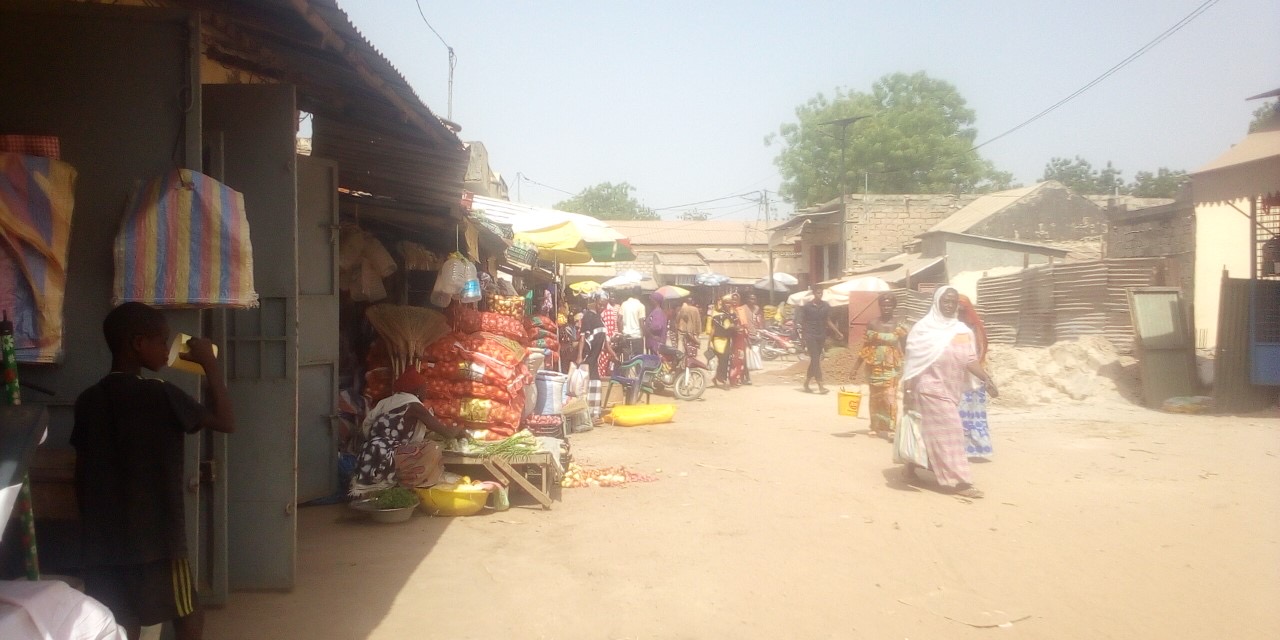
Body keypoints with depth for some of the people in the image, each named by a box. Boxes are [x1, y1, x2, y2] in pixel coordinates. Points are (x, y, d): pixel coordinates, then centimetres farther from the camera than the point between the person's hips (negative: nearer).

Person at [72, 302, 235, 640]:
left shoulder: (88, 400, 4)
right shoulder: (161, 394, -14)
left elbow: (81, 475, 9)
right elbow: (226, 422, -6)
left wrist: (93, 525, 20)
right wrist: (211, 365, 0)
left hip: (103, 540, 6)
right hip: (155, 537, -6)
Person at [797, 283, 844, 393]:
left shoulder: (826, 306, 4)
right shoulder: (807, 306, -7)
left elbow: (828, 322, 10)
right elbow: (803, 322, -1)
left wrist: (839, 333, 5)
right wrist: (804, 336, -2)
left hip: (821, 336, 5)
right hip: (810, 336, -5)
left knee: (814, 361, 11)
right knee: (816, 360, -12)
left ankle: (806, 384, 24)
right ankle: (820, 386, -17)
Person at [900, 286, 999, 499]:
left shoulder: (963, 330, 8)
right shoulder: (924, 328, -6)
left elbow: (970, 360, 2)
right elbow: (912, 361, -8)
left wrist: (987, 379, -12)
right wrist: (907, 389, -12)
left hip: (952, 389, 6)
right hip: (931, 388, -6)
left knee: (927, 432, 13)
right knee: (948, 432, -9)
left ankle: (912, 468, 27)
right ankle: (959, 481, -8)